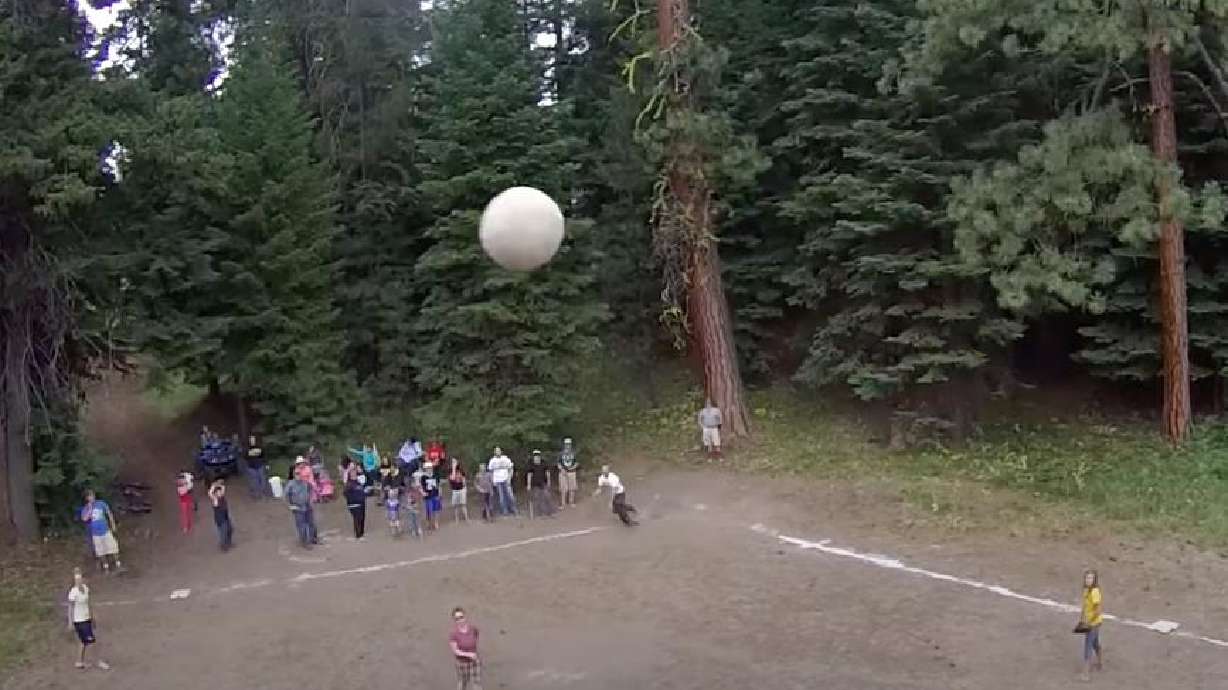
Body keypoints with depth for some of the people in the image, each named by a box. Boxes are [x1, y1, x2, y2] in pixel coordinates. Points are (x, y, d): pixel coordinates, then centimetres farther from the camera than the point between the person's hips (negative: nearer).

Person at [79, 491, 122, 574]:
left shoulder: (101, 504, -4)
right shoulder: (85, 509, -6)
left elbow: (109, 513, 7)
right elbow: (84, 519, -24)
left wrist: (113, 524, 6)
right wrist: (90, 509, -23)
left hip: (106, 531, 0)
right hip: (95, 534, 0)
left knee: (113, 548, 2)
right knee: (100, 551, 8)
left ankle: (118, 565, 13)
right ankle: (105, 567, 22)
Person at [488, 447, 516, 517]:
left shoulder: (506, 459, 5)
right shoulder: (492, 460, 6)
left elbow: (511, 469, 7)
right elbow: (491, 472, 10)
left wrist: (509, 478, -4)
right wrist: (492, 481, 3)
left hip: (506, 480, 0)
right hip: (497, 481, 0)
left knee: (509, 495, -5)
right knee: (501, 497, -3)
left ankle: (513, 510, 4)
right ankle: (504, 511, 3)